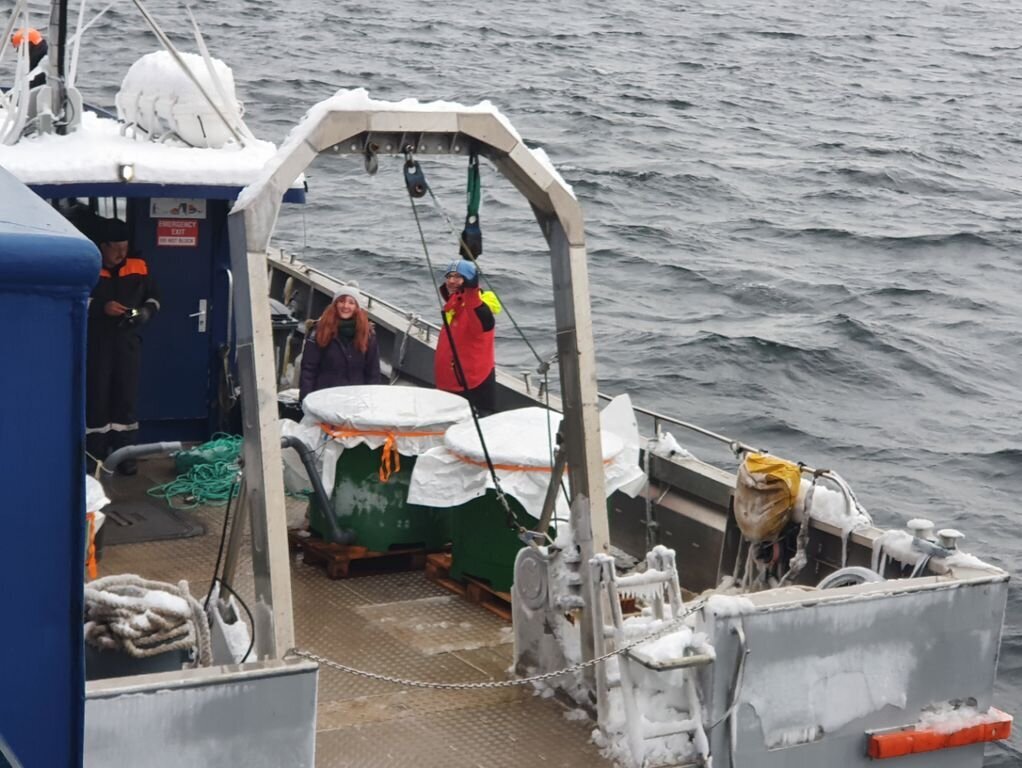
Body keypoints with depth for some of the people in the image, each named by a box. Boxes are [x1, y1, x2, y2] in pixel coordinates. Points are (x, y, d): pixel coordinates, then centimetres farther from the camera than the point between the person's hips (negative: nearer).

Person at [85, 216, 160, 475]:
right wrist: (101, 307, -23)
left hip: (128, 342, 3)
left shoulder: (139, 268, 6)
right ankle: (95, 454, 8)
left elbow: (154, 297, 13)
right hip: (96, 343, -3)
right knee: (96, 396, 0)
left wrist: (146, 312, -8)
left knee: (127, 396, 5)